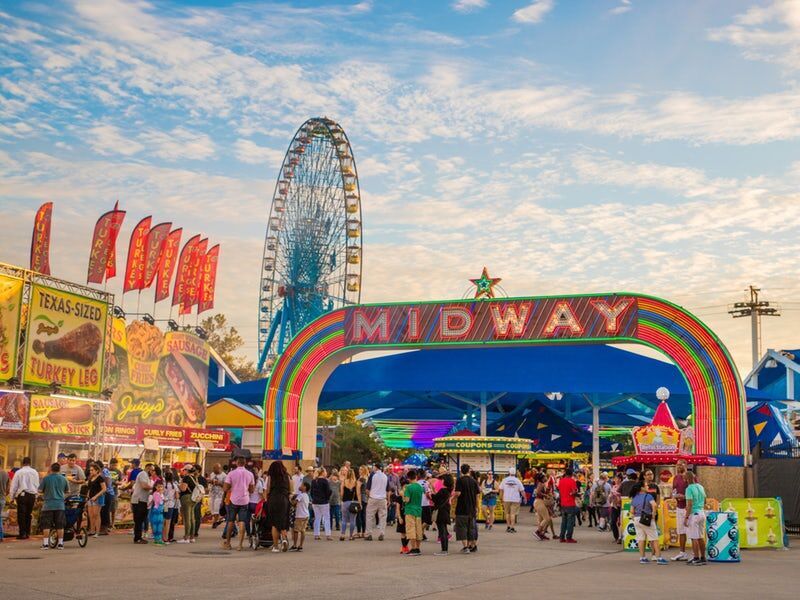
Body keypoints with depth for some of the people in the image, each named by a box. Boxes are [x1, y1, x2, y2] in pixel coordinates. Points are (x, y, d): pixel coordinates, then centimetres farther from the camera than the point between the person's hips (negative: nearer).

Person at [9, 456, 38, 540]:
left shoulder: (19, 472, -4)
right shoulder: (35, 472, 6)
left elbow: (14, 486, -1)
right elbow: (37, 485, 13)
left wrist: (12, 497, 7)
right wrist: (35, 496, 22)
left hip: (22, 495, -4)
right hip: (32, 495, 4)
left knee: (21, 515, -1)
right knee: (28, 515, 12)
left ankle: (22, 533, -6)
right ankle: (27, 533, 12)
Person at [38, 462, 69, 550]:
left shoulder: (46, 478, -5)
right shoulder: (63, 479, 3)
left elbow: (39, 490, -4)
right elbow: (67, 491, 13)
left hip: (48, 505, -2)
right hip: (60, 505, 2)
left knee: (46, 525, 4)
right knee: (60, 526, 6)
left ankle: (45, 543, 2)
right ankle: (60, 543, 8)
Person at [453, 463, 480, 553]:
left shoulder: (460, 480, -9)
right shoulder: (473, 481, 5)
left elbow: (458, 493, -19)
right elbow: (477, 495, 8)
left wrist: (453, 496, 3)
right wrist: (476, 507, 17)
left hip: (462, 508, -5)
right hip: (471, 508, 5)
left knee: (462, 527, -1)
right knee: (471, 527, 16)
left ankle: (465, 546, -9)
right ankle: (472, 545, 23)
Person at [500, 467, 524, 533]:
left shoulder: (505, 480, 3)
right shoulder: (517, 481, -1)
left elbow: (501, 490, 5)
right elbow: (522, 491, 1)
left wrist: (501, 498, 15)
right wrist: (524, 498, 14)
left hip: (506, 499, 1)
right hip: (515, 499, -1)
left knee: (507, 513, 14)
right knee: (513, 513, -1)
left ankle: (508, 527, 16)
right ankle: (512, 528, -5)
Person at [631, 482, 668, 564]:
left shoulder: (634, 498, 9)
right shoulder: (648, 496, -8)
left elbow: (632, 511, 6)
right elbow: (654, 505, -24)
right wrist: (653, 515, -14)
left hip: (637, 519, 5)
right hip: (647, 519, -5)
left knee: (641, 539, 9)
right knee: (654, 539, 1)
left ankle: (642, 558, 10)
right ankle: (659, 558, -1)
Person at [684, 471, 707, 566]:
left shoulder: (689, 488, -13)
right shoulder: (701, 487, 10)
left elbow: (689, 504, -18)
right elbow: (704, 501, 19)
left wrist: (686, 517, -16)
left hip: (694, 514, -8)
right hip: (702, 513, 8)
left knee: (694, 538, -3)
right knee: (701, 537, 12)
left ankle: (697, 559, -3)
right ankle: (703, 558, 16)